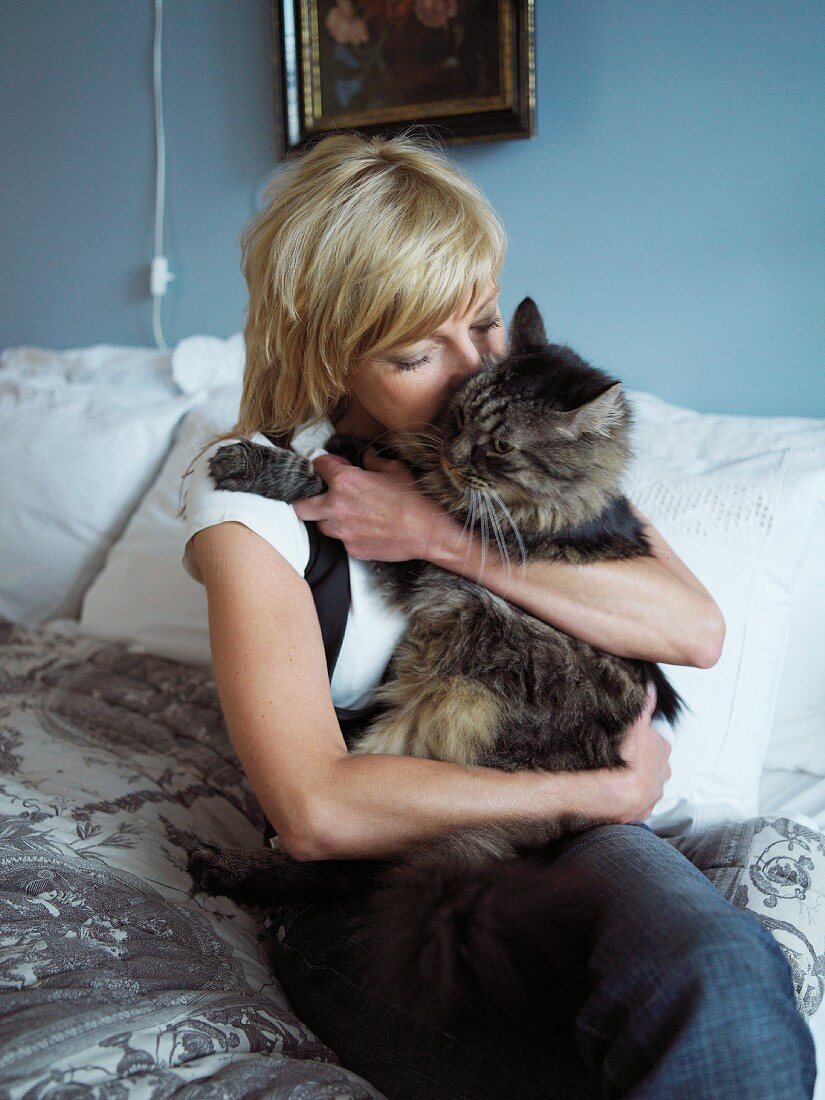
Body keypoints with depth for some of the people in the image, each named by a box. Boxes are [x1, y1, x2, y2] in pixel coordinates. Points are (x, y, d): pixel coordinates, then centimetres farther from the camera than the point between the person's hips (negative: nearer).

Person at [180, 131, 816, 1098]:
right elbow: (316, 811, -19)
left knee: (727, 979, -31)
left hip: (562, 836, 4)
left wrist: (445, 536, -15)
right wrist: (610, 789, -13)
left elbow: (696, 628, -7)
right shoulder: (253, 489, -8)